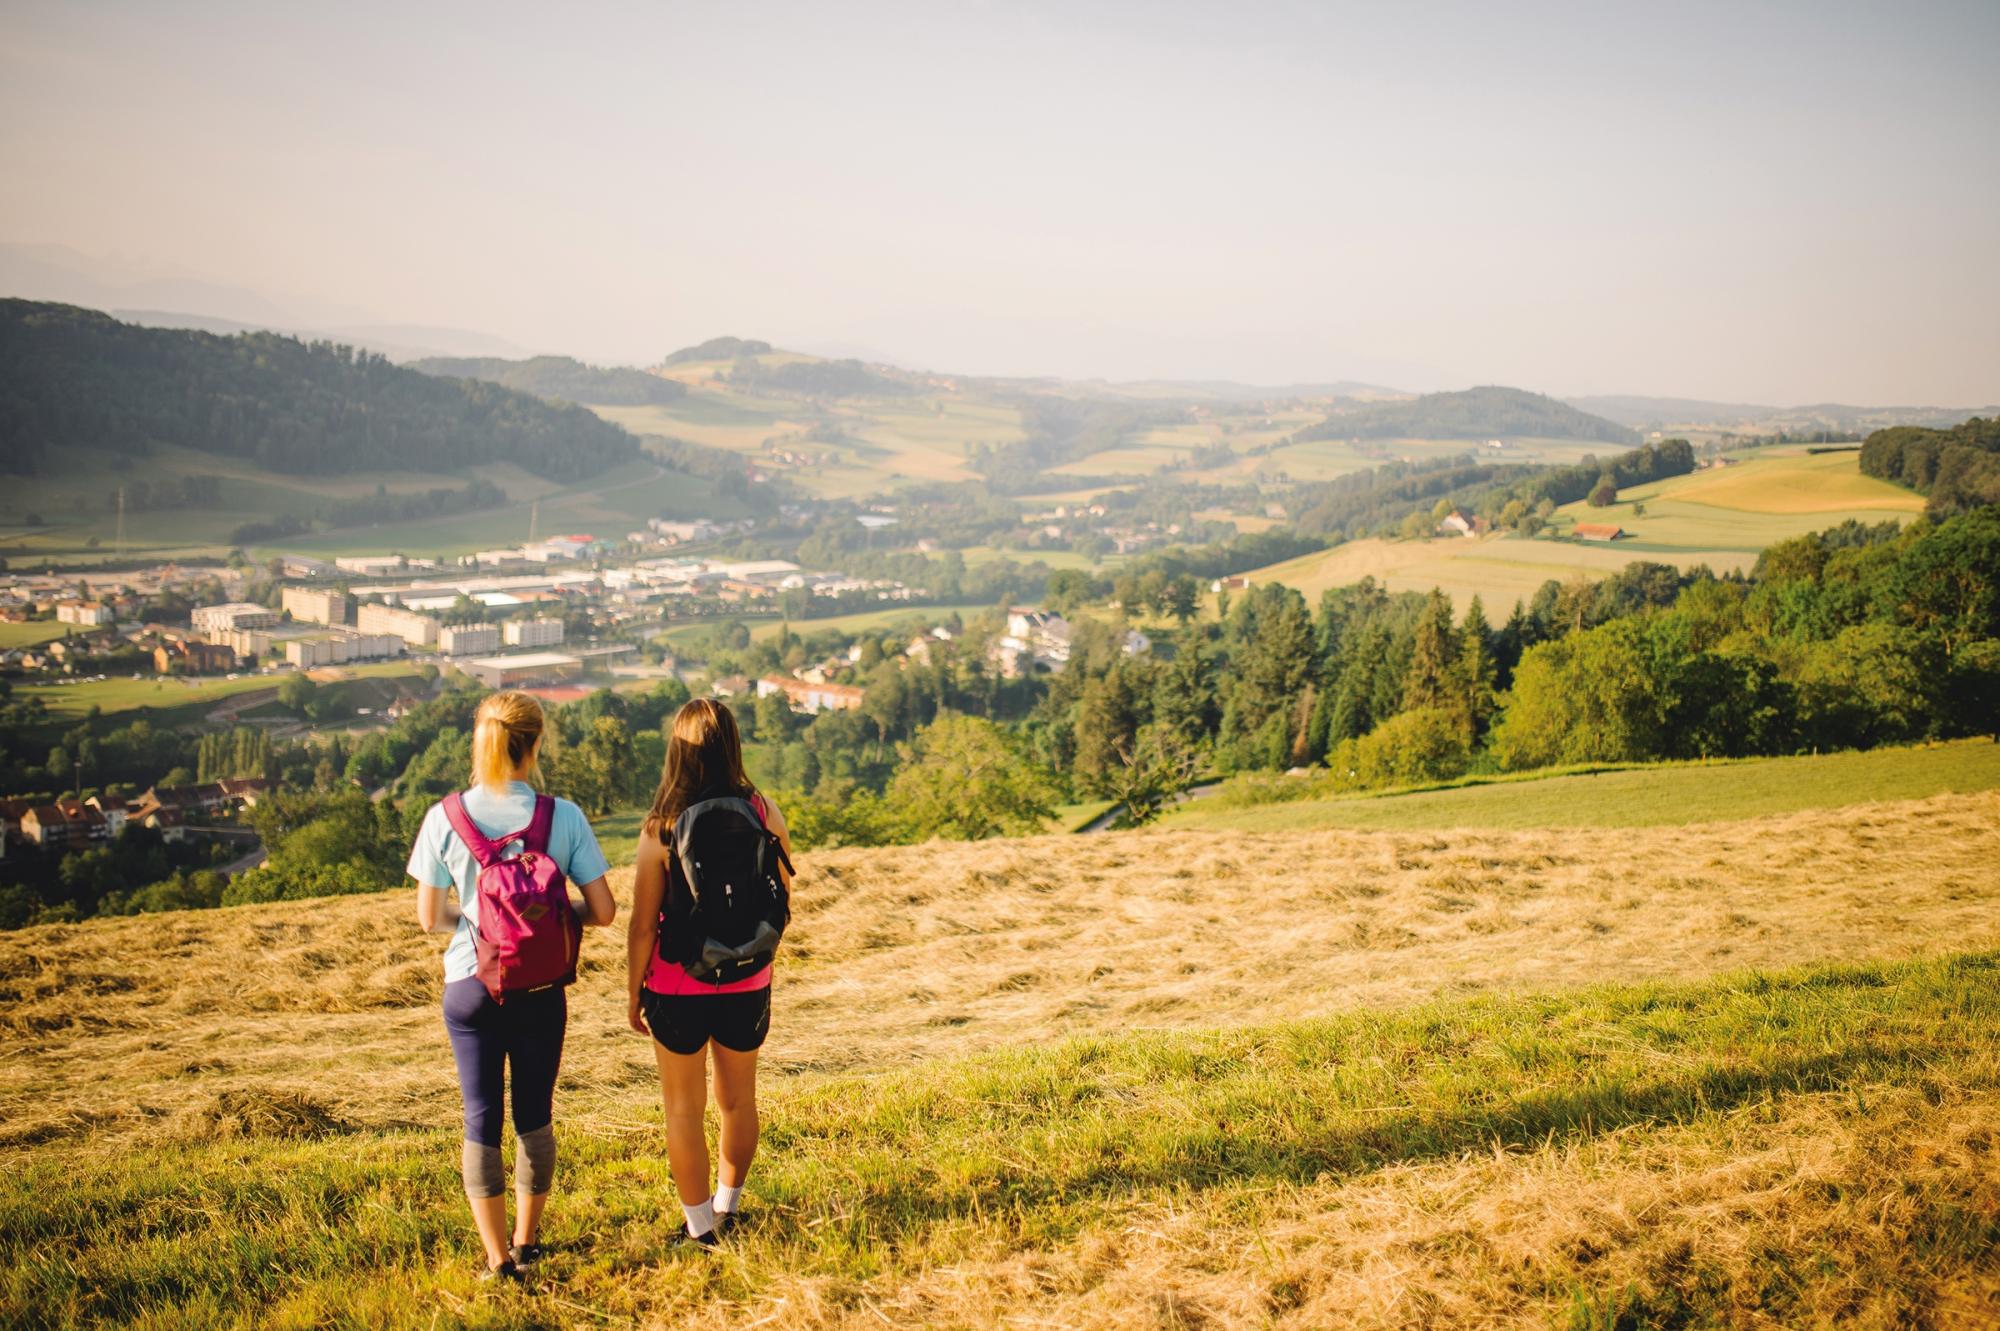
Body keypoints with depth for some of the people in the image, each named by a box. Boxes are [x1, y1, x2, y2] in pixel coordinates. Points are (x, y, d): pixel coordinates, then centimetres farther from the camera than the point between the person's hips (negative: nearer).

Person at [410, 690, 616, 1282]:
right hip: (541, 989, 0)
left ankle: (497, 1258, 14)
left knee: (481, 1121, 10)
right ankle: (527, 1242, 30)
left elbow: (430, 917, -3)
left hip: (470, 987, 0)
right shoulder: (562, 816, -10)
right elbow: (603, 910, -8)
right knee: (535, 1116, 17)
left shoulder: (445, 817, -8)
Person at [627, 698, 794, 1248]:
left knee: (684, 1107, 13)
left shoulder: (661, 830, -17)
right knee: (738, 1099, 21)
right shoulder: (764, 815, -10)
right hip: (746, 985, 3)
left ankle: (701, 1228, 21)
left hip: (678, 990, -3)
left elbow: (642, 924, -12)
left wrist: (633, 992, 2)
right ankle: (728, 1207, 37)